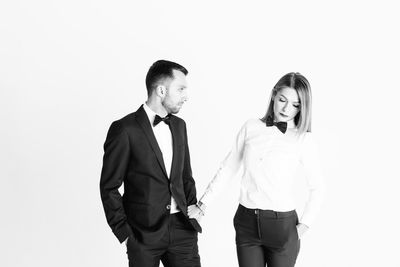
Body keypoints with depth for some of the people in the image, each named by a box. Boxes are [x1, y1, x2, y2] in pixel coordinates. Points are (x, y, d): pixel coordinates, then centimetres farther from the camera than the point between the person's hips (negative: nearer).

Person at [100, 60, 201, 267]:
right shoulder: (125, 129, -10)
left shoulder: (179, 125, 10)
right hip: (143, 234, -5)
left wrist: (193, 215, 9)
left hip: (181, 228, 5)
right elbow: (109, 187, -7)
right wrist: (124, 233, -8)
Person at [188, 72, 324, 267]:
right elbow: (228, 169, 9)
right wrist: (202, 205, 8)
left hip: (283, 225, -2)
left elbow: (317, 188, 3)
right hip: (247, 223, 2)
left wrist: (304, 225, -3)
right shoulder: (251, 127, 2)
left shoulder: (304, 140, -5)